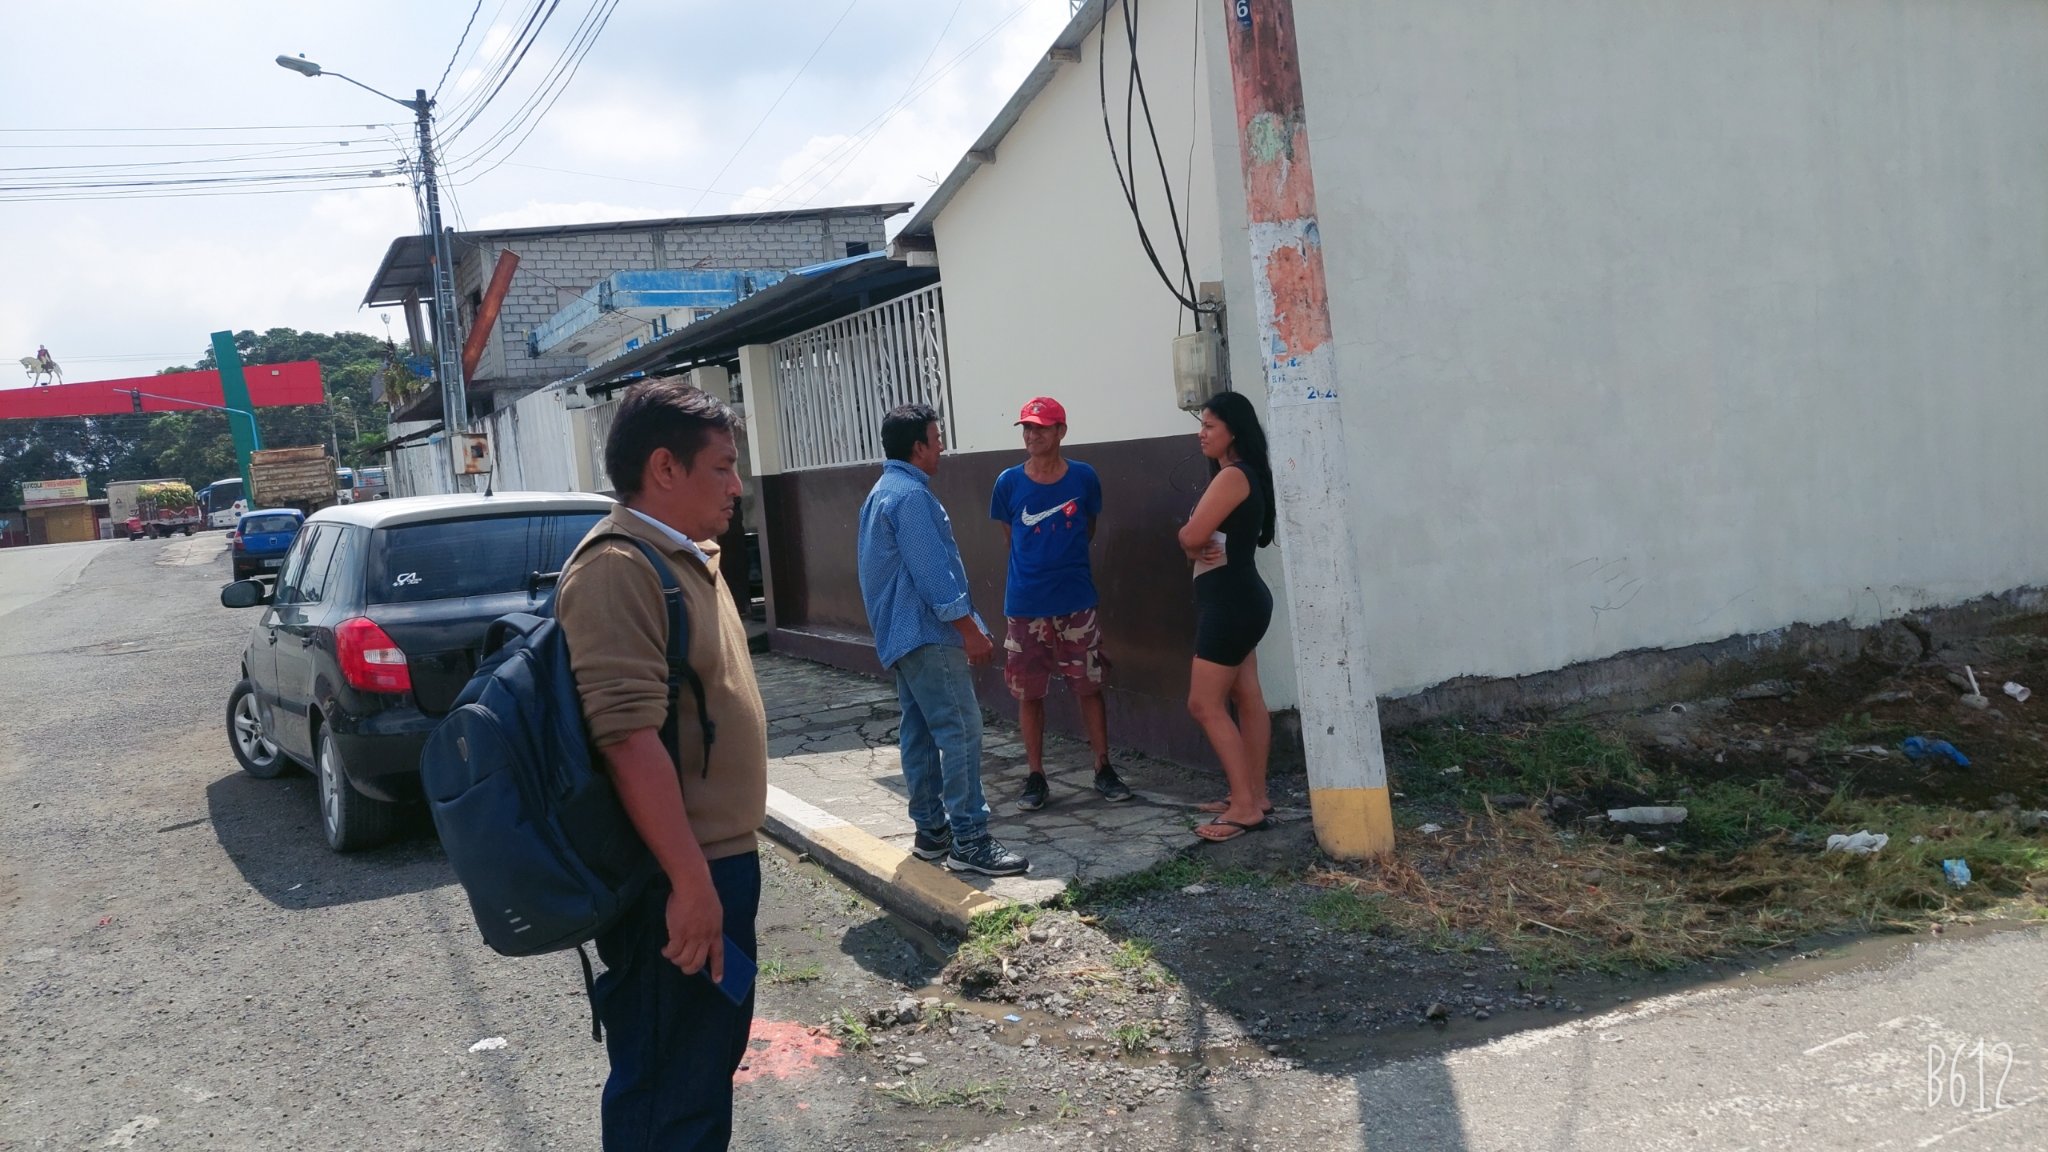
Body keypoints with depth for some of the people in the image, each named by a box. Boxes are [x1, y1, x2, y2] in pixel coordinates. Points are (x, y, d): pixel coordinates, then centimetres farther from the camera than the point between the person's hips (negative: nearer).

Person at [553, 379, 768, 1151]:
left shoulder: (686, 557, 13)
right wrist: (689, 880, -26)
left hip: (716, 857, 10)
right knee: (670, 1087, 3)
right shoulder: (617, 568, -20)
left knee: (710, 1056, 22)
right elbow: (628, 738, -27)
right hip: (674, 878, -10)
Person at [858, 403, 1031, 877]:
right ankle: (969, 840, -11)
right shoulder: (911, 496, -15)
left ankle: (932, 830, 17)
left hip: (900, 636, 11)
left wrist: (968, 627, 25)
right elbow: (933, 572, -20)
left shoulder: (882, 494, 18)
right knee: (960, 729, -10)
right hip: (927, 634, -11)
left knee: (919, 732, 12)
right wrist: (970, 630, -16)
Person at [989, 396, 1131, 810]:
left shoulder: (1084, 478, -3)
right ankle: (1036, 777, 16)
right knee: (1029, 694, 6)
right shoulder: (1009, 482, -3)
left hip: (1076, 603, 0)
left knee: (1089, 687, 6)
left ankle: (1104, 769, 18)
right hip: (1025, 605, 0)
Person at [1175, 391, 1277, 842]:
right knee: (1247, 699, 12)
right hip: (1236, 599, 11)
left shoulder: (1232, 476, -17)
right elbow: (1197, 538, 13)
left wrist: (1193, 538, 2)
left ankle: (1245, 807, -6)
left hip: (1231, 601, -11)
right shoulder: (1240, 475, 16)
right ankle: (1254, 796, 18)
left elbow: (1190, 535, -21)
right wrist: (1199, 546, -10)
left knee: (1204, 704, -8)